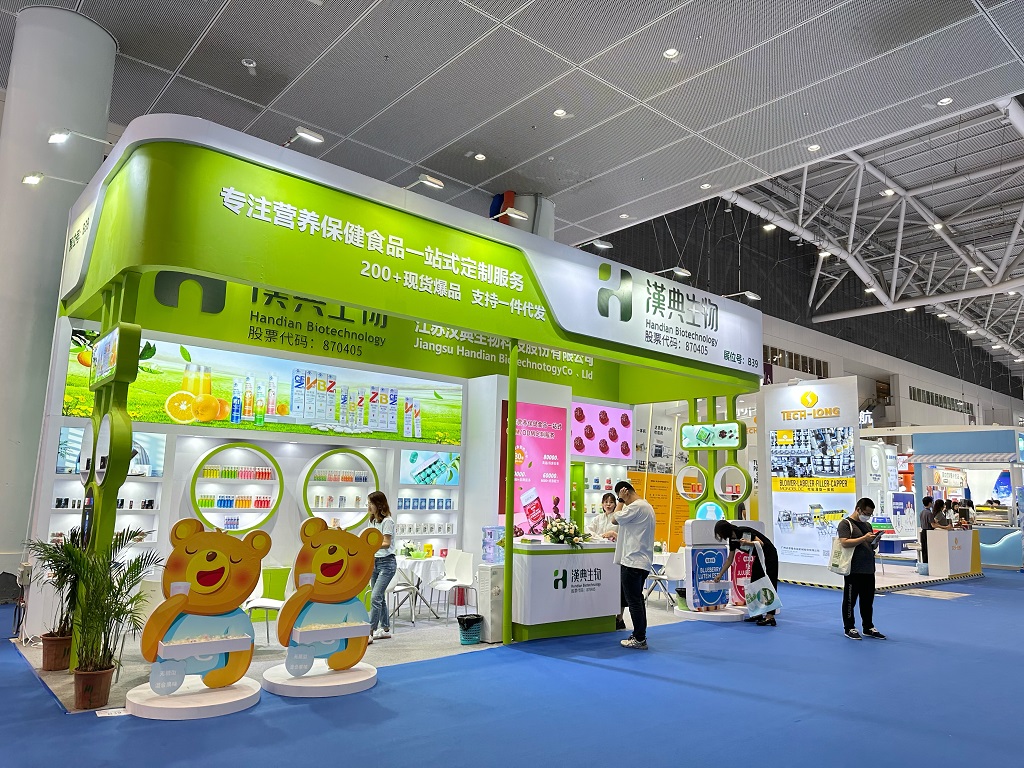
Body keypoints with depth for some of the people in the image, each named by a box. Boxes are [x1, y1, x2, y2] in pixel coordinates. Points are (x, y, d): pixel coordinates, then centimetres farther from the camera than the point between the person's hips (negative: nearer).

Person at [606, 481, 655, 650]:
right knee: (637, 599, 16)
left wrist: (621, 500, -7)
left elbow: (615, 519, -14)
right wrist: (620, 535, 23)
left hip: (632, 561, -10)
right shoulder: (647, 506, 17)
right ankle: (640, 635, 22)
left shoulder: (636, 506, -16)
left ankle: (639, 639, 1)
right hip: (644, 561, 10)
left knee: (633, 600, -4)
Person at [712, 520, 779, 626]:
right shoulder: (732, 540, 2)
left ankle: (770, 616, -15)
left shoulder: (743, 531, -23)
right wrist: (720, 575, 14)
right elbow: (730, 560, 10)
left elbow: (761, 543, -27)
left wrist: (747, 543, -42)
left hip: (769, 556, -9)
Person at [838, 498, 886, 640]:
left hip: (868, 569, 7)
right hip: (853, 570, -7)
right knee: (850, 600, 2)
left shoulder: (868, 525, 17)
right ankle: (849, 628, 11)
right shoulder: (845, 523, -7)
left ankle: (868, 627, 25)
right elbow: (845, 543, -18)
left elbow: (872, 546, 22)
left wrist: (875, 541, 0)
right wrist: (864, 538, -22)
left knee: (868, 600, 13)